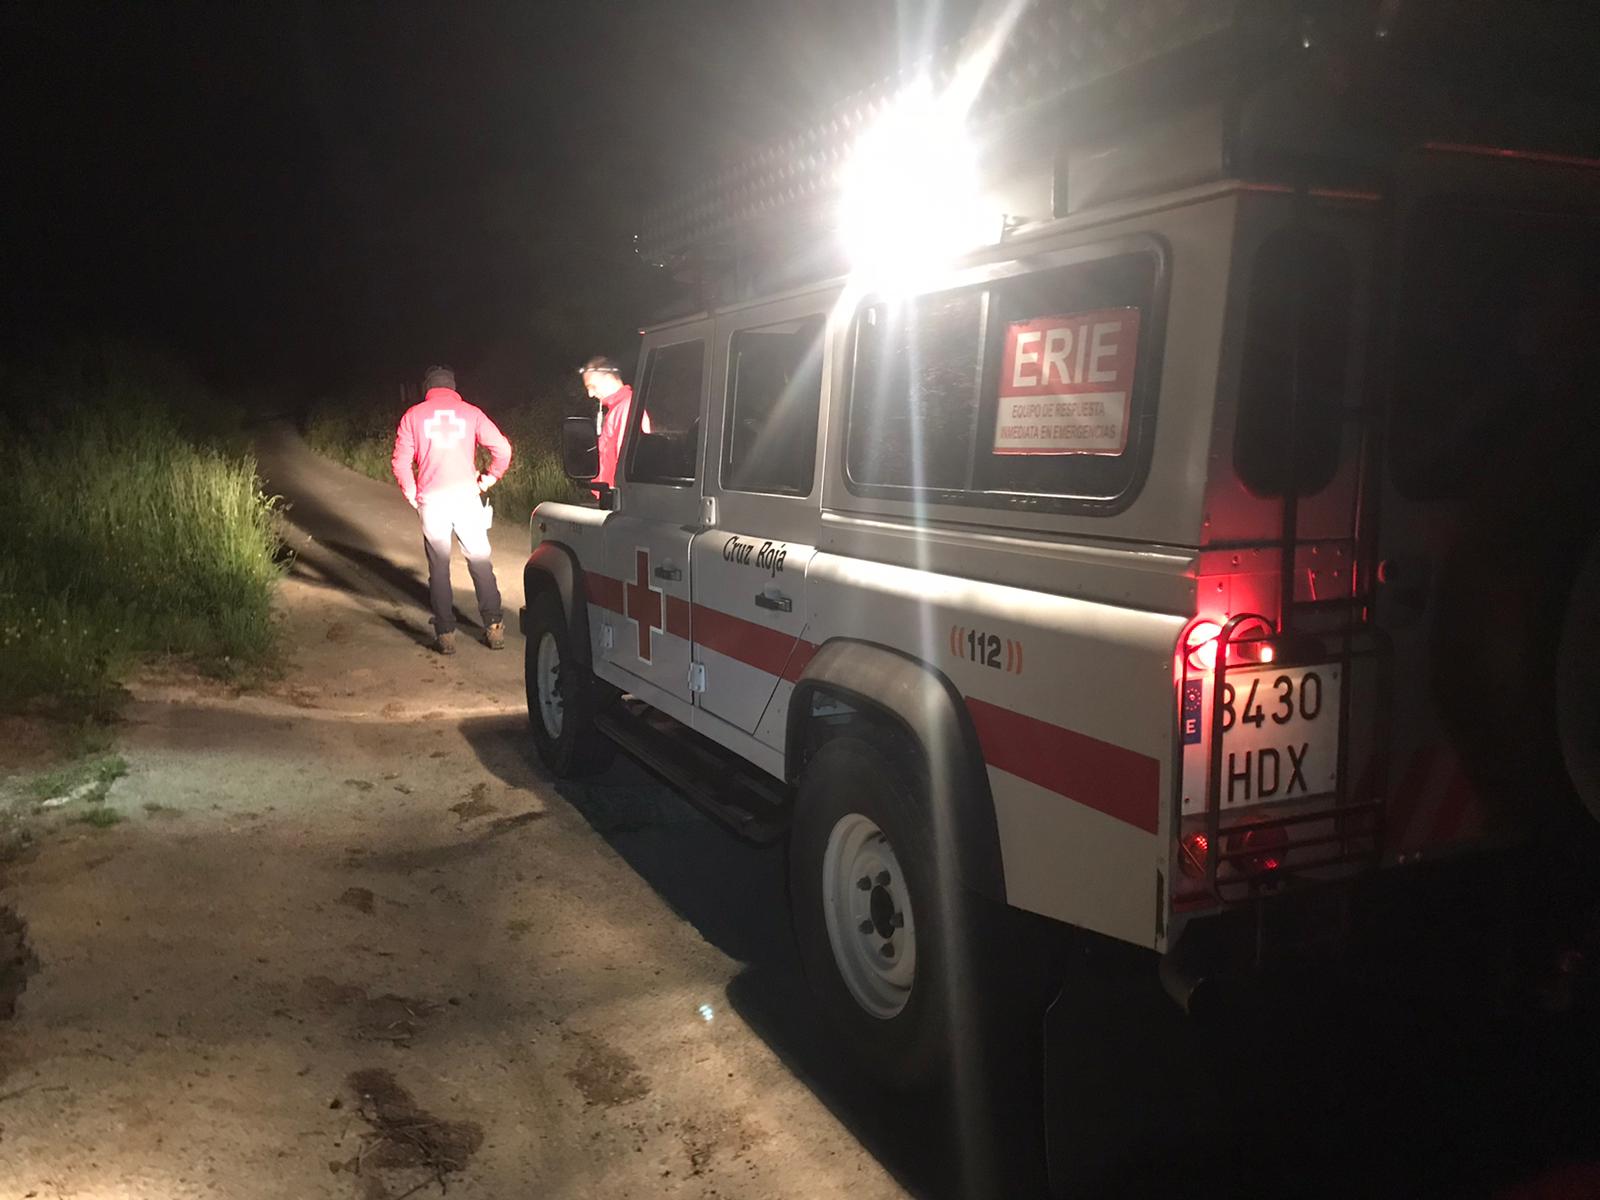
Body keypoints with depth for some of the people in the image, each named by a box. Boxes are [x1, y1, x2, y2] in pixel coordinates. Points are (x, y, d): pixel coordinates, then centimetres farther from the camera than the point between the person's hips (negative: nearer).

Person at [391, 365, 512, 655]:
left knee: (439, 567, 8)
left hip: (432, 500, 0)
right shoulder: (470, 413, 7)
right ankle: (494, 627, 9)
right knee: (481, 563, 10)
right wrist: (489, 478, 12)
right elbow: (502, 448, -2)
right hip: (466, 496, 0)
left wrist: (411, 493, 12)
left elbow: (400, 461, -1)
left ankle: (445, 633, 7)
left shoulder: (414, 415, 6)